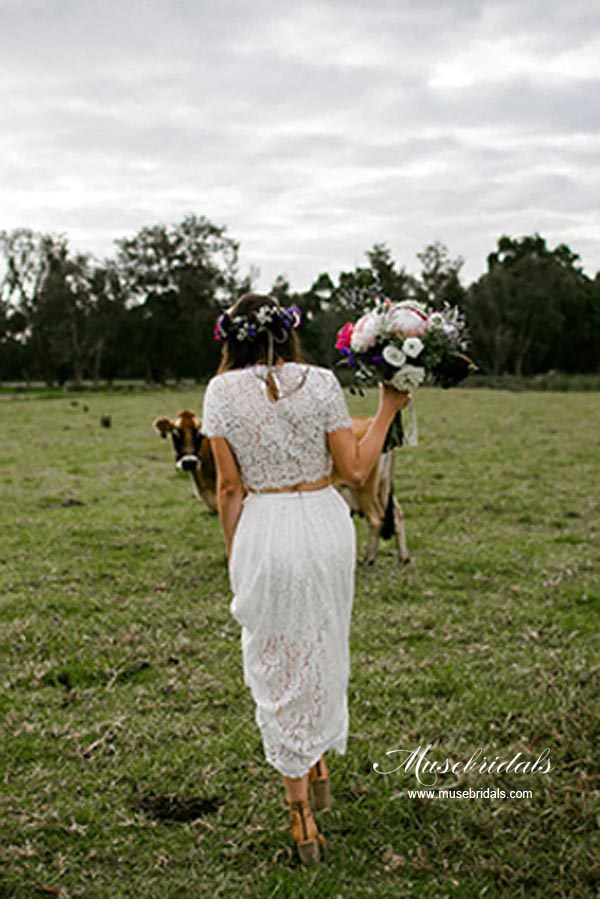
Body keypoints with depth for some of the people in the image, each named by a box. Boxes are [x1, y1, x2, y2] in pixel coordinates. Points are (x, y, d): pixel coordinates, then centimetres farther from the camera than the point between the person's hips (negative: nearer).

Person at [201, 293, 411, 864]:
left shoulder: (222, 390, -4)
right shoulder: (320, 382, -3)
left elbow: (230, 486, -3)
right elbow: (354, 469, -2)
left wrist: (233, 556, 7)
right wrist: (387, 410, 8)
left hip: (265, 529, -2)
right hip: (326, 523, 2)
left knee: (276, 665, 9)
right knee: (323, 650, 24)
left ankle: (302, 819, 15)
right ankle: (319, 763, 40)